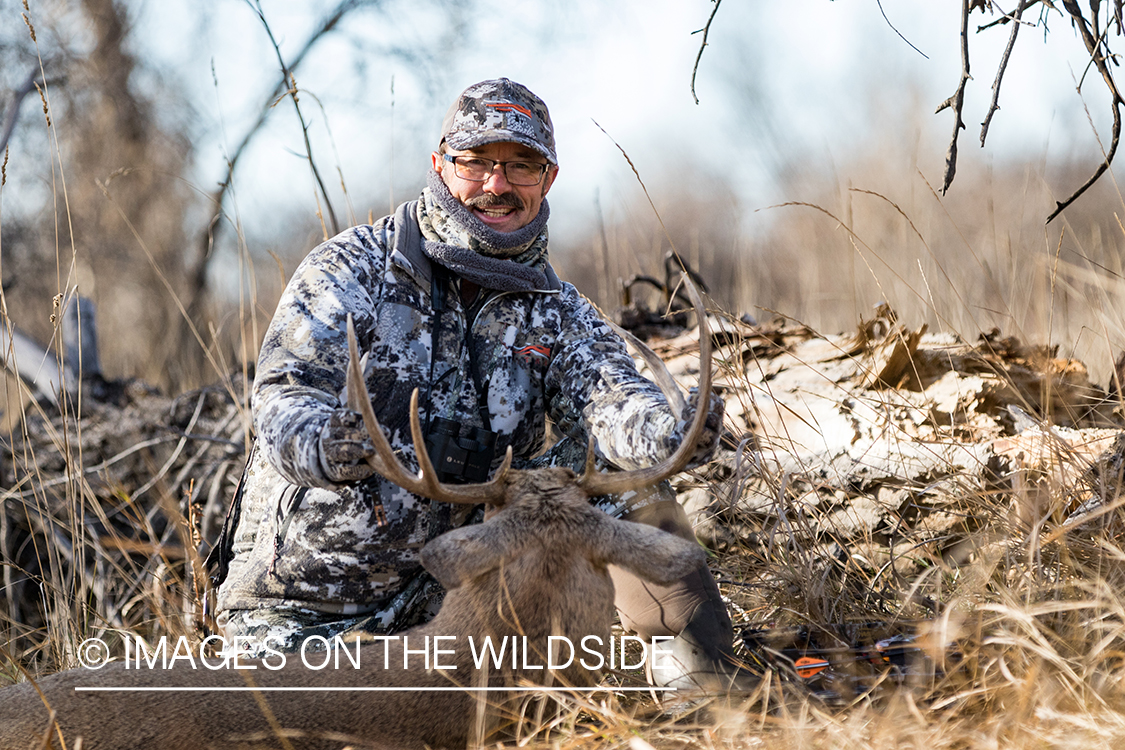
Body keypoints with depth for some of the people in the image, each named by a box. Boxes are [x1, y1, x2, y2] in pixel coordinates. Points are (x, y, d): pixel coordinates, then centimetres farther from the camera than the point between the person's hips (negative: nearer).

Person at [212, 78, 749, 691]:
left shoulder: (553, 313, 6)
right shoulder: (349, 270, -5)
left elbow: (606, 393, -14)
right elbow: (284, 392, -18)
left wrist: (672, 436, -39)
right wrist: (323, 446, -44)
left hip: (449, 588, 3)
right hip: (297, 605, -3)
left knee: (625, 481, -11)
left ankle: (696, 676, -6)